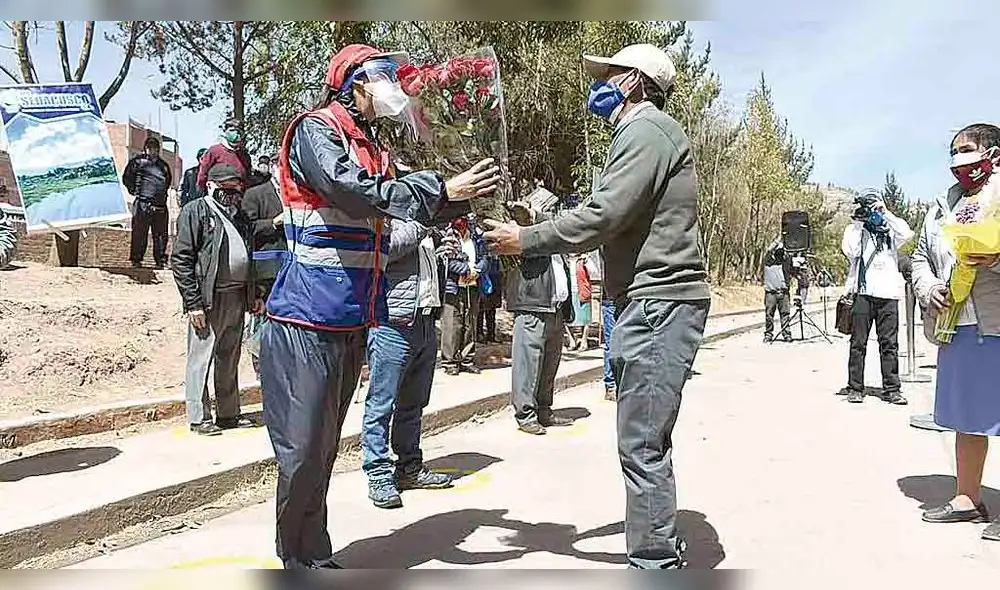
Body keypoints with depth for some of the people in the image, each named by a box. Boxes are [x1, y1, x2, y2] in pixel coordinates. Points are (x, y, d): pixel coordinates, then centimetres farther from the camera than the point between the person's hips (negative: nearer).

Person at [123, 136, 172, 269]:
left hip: (160, 205, 5)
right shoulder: (138, 161, 2)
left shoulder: (163, 165, 16)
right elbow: (126, 178, 4)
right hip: (143, 204, -5)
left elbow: (168, 180, 31)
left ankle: (160, 261, 12)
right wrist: (134, 190, 1)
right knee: (139, 233, -4)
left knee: (161, 234, 6)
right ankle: (136, 260, 1)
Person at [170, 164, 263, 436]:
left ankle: (229, 414, 23)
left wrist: (255, 293, 16)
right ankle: (199, 418, 7)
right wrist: (193, 302, -16)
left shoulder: (239, 216, 18)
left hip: (237, 296, 7)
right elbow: (180, 260, -11)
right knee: (201, 358, -1)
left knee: (230, 359, 14)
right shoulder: (195, 211, -4)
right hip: (208, 298, -7)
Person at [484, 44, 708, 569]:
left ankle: (654, 563, 2)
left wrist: (524, 240, -8)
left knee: (642, 446, -7)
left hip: (659, 303, -11)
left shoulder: (646, 129, -9)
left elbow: (603, 216, -19)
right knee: (645, 442, 14)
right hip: (651, 302, 11)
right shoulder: (643, 132, 24)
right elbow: (617, 222, 20)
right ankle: (658, 551, 25)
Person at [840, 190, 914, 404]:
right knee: (858, 343, 0)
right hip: (862, 292, -1)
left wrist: (886, 213, -3)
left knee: (890, 344, 1)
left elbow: (906, 234, -6)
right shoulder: (854, 229, 12)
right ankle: (855, 388, 5)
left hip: (888, 293, 2)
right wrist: (857, 225, -2)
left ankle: (891, 389, 6)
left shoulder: (889, 230, 16)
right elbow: (849, 251, -6)